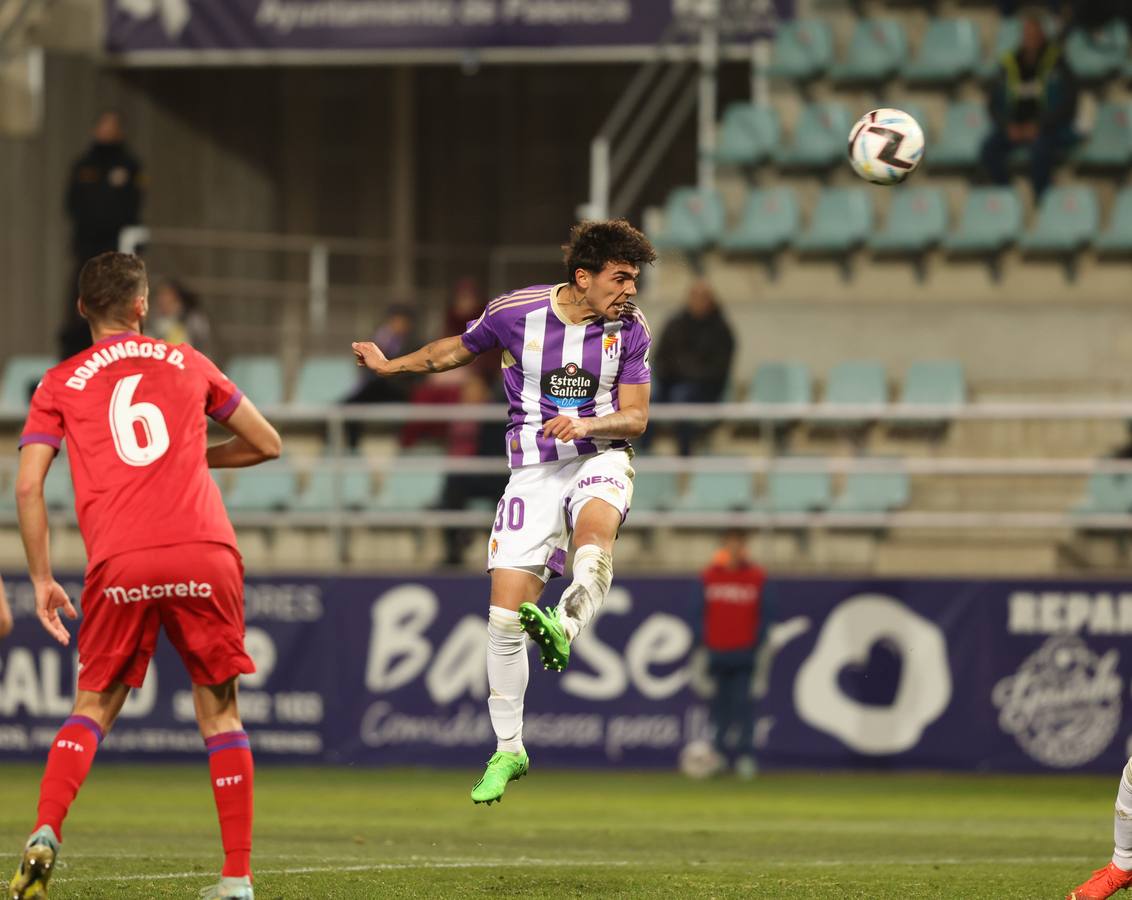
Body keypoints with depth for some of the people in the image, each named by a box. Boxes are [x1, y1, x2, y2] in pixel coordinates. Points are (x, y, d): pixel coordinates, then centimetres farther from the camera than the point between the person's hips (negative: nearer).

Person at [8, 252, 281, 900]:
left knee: (93, 709, 14)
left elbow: (28, 486, 4)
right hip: (206, 555, 0)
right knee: (220, 712, 11)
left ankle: (45, 836, -10)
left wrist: (42, 580, 11)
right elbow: (268, 444, 26)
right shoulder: (186, 363, 18)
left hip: (119, 566, 0)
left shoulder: (60, 385, 15)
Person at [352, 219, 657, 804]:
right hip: (533, 469, -1)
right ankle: (508, 752, 8)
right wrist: (391, 365, 9)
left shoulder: (629, 327, -5)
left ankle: (562, 630, -53)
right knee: (504, 613, -4)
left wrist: (584, 425, -21)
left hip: (600, 459, 1)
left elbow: (635, 417, -2)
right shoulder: (516, 312, -7)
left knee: (595, 530, -39)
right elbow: (459, 349, 14)